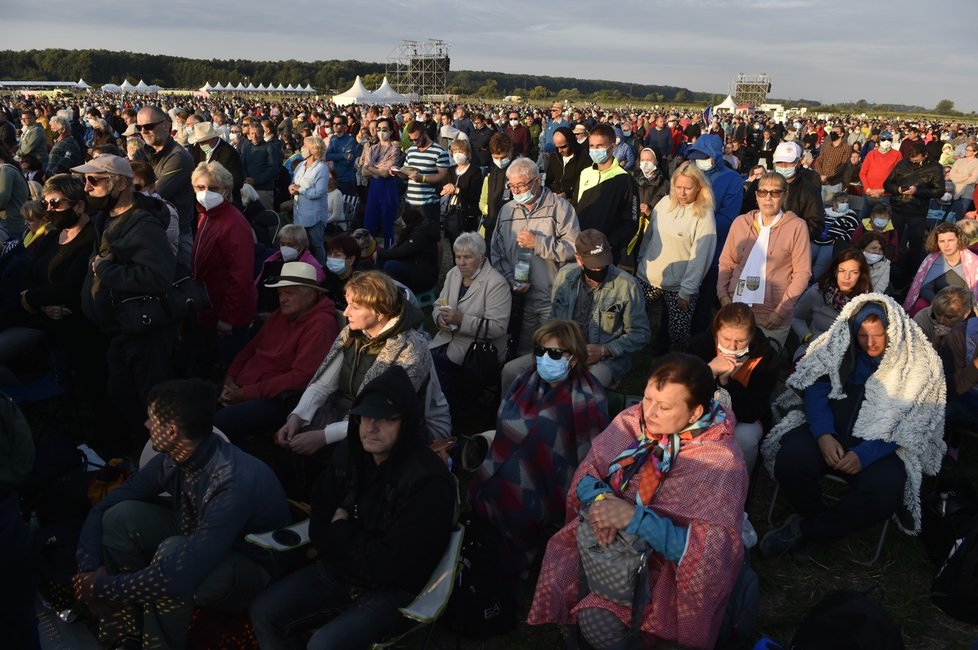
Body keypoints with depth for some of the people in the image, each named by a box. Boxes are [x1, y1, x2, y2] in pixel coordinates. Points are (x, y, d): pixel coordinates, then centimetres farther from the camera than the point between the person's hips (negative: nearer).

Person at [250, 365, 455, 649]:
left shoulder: (429, 481, -25)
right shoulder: (349, 454, -3)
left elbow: (388, 564, -25)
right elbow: (318, 527, 2)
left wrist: (339, 530, -11)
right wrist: (354, 542, -17)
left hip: (391, 589, -6)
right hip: (337, 572, 7)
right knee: (264, 613, -2)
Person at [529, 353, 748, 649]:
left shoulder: (720, 462, -22)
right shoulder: (633, 421, -8)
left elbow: (710, 552, -29)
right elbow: (587, 474, -1)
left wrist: (636, 518, -37)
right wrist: (599, 499, -26)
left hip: (666, 557, -5)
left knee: (603, 623, -25)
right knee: (555, 584, -16)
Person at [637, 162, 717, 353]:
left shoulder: (704, 215, -11)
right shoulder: (665, 203, 4)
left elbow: (700, 257, -13)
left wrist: (686, 292, -14)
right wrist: (640, 262, 10)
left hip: (678, 287, -4)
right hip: (647, 278, 4)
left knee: (678, 335, -2)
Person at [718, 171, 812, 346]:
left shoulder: (796, 227, -4)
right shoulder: (740, 222, 7)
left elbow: (802, 272, -5)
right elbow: (726, 263, 11)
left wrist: (782, 311, -10)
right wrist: (723, 295, -2)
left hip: (771, 319, -3)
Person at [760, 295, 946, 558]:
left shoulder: (920, 364, -2)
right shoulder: (840, 345, 4)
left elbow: (913, 425, -7)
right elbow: (815, 388, -1)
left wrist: (865, 454, -20)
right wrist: (824, 435, -19)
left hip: (884, 445, -1)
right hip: (831, 431, 2)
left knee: (883, 492, -33)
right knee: (790, 459, -29)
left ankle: (804, 530, -12)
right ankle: (817, 517, 3)